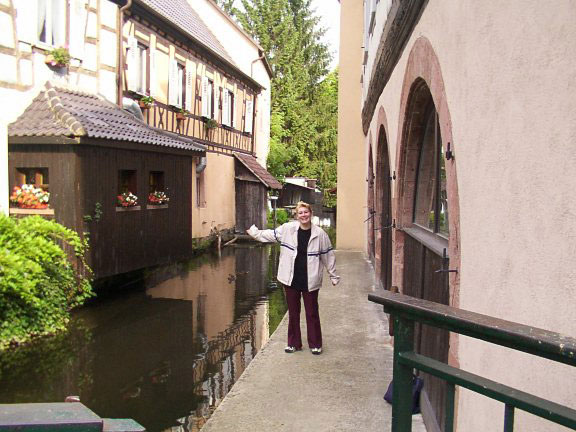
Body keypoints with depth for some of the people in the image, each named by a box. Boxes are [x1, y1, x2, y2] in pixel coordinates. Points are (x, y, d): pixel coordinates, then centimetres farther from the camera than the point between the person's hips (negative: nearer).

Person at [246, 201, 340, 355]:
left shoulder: (319, 234, -6)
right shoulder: (287, 229, -3)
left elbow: (328, 255, 1)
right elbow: (271, 235, 14)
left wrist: (333, 276, 6)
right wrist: (254, 232, 20)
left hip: (310, 280, -2)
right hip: (291, 279, 2)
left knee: (312, 313, 7)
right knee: (293, 312, 13)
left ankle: (315, 344, 20)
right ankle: (294, 343, 26)